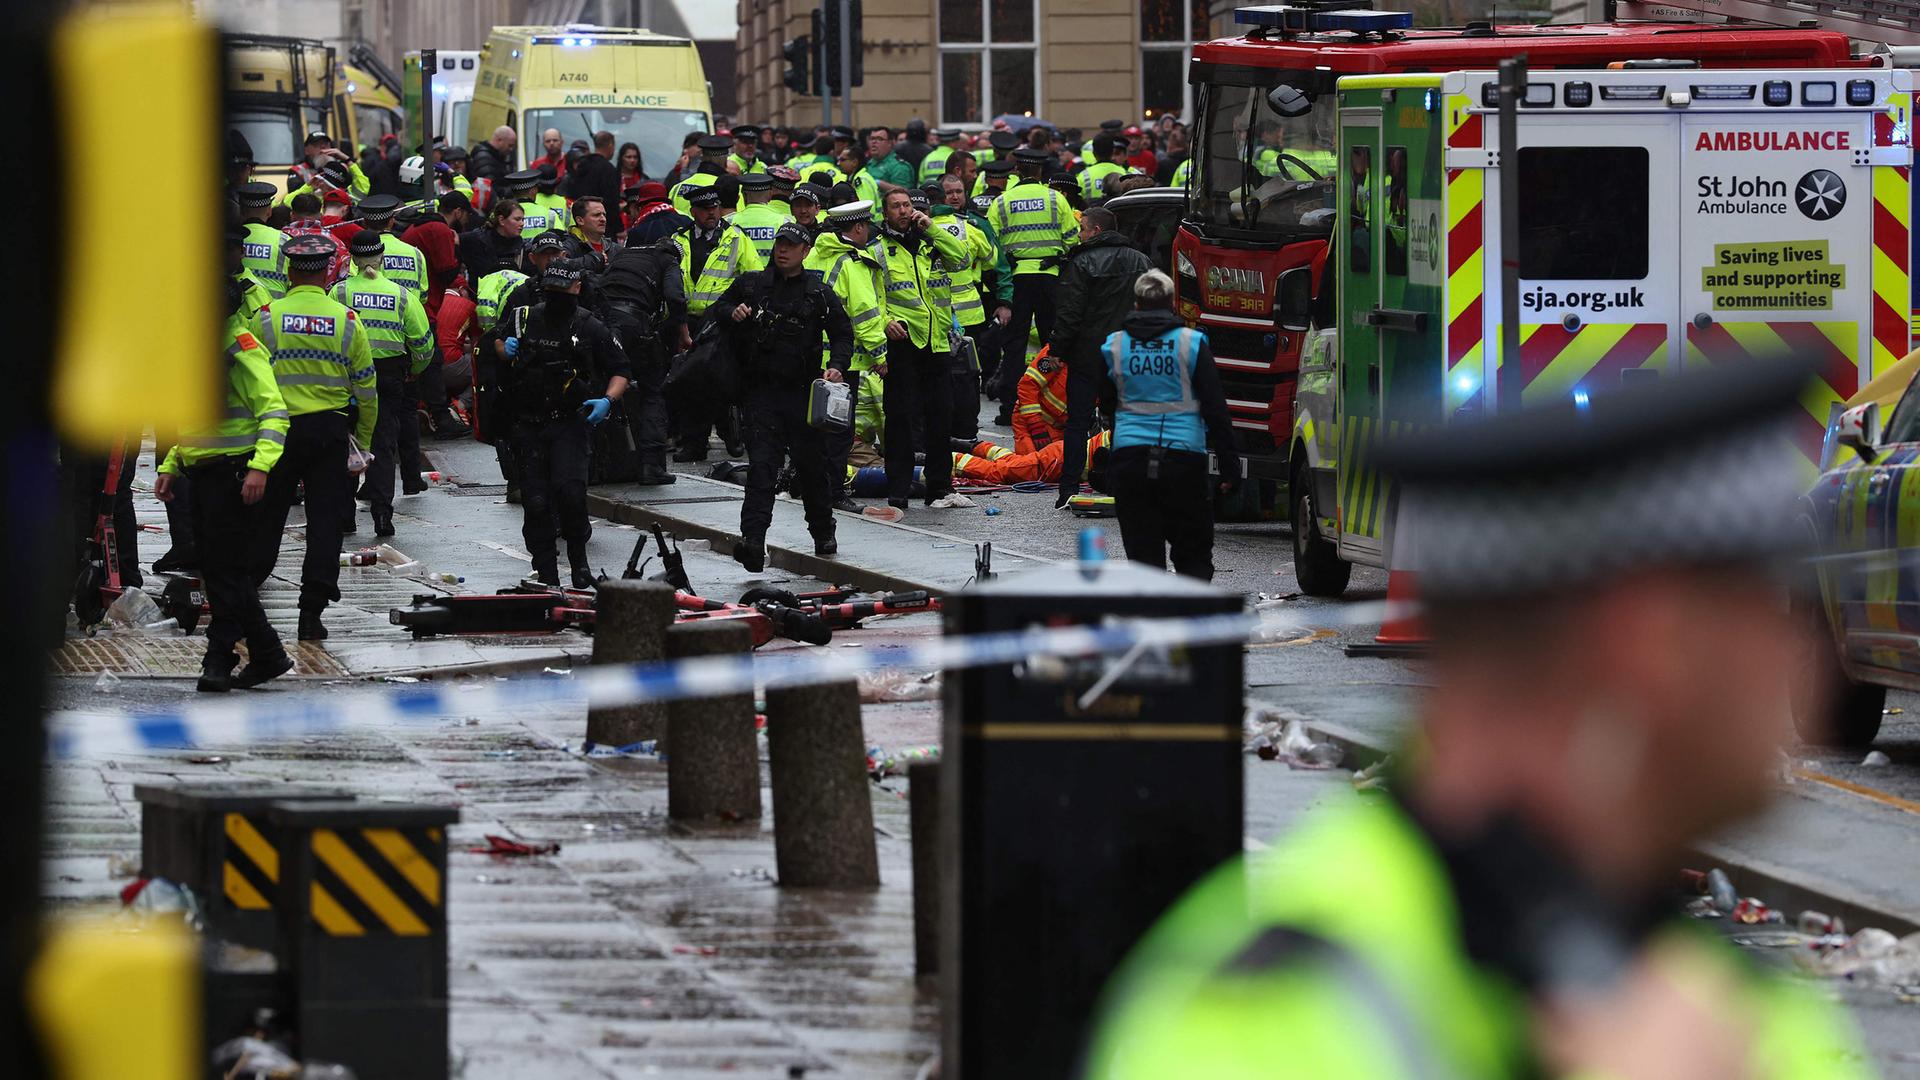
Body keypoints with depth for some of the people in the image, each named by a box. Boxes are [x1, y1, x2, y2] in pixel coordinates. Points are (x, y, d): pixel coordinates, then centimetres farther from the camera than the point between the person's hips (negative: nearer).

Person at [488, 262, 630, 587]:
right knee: (536, 502, 0)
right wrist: (504, 349, 3)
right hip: (527, 426, 3)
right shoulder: (522, 319, 8)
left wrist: (608, 400, -12)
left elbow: (620, 371, 6)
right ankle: (546, 570, 11)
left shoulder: (589, 328, -1)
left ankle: (578, 558, -3)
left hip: (569, 425, -3)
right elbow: (497, 340, 27)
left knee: (568, 488, -22)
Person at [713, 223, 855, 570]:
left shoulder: (819, 293, 5)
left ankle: (823, 533, 30)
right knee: (761, 465, -11)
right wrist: (733, 313, -3)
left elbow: (843, 334, 10)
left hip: (802, 391, 0)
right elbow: (720, 307, 21)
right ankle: (752, 541, -20)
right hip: (761, 390, 0)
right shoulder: (751, 284, 7)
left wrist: (837, 365, -8)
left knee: (811, 464, 11)